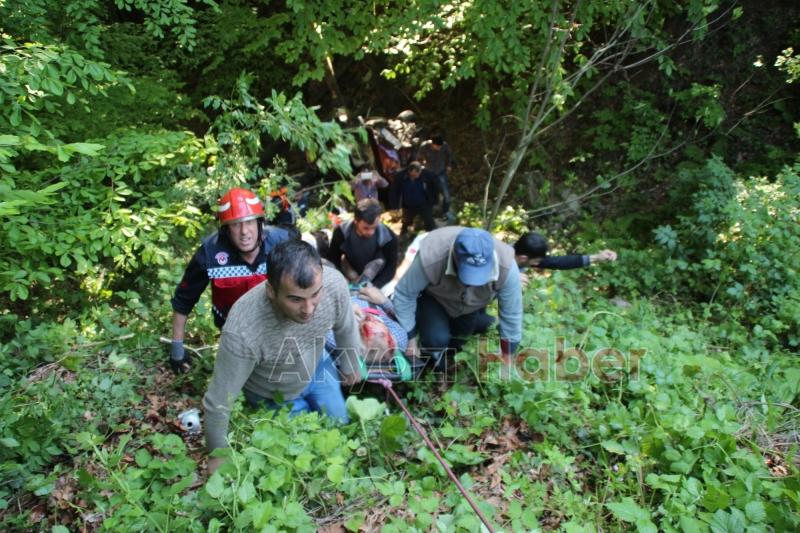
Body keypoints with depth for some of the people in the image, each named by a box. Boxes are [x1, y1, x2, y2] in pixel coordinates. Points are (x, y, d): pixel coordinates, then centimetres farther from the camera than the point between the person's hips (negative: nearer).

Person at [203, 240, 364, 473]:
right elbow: (218, 401, -29)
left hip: (318, 367, 3)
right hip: (273, 395, -3)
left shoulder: (334, 283, -35)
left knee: (340, 425, 22)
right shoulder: (242, 331, -46)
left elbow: (346, 327, -10)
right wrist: (218, 454, -14)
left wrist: (351, 364, 8)